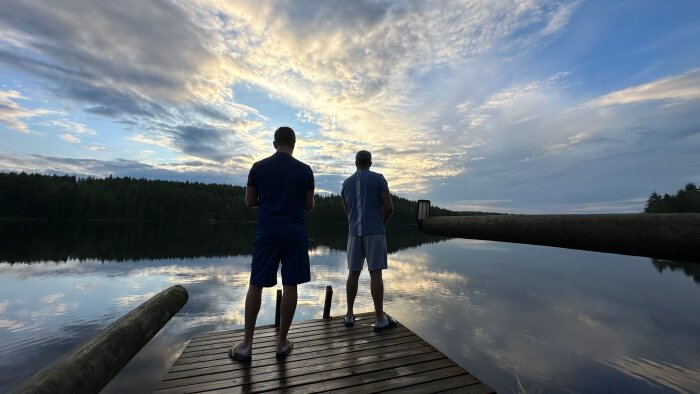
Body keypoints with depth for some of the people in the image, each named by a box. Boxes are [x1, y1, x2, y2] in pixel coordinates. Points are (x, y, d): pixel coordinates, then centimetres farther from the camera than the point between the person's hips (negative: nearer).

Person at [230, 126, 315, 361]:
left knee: (256, 285, 10)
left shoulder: (259, 167, 2)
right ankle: (282, 342, 17)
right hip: (295, 233, 0)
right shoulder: (304, 170, 0)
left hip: (267, 232, 1)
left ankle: (246, 344, 18)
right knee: (290, 286, 6)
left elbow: (249, 202, 7)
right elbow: (309, 206, 4)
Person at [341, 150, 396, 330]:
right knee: (376, 273, -3)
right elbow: (389, 207, -3)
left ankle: (349, 315, 18)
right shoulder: (378, 178, 1)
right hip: (374, 231, -3)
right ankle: (380, 319, 1)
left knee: (353, 273, 11)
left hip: (354, 232, 4)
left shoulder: (346, 183, 13)